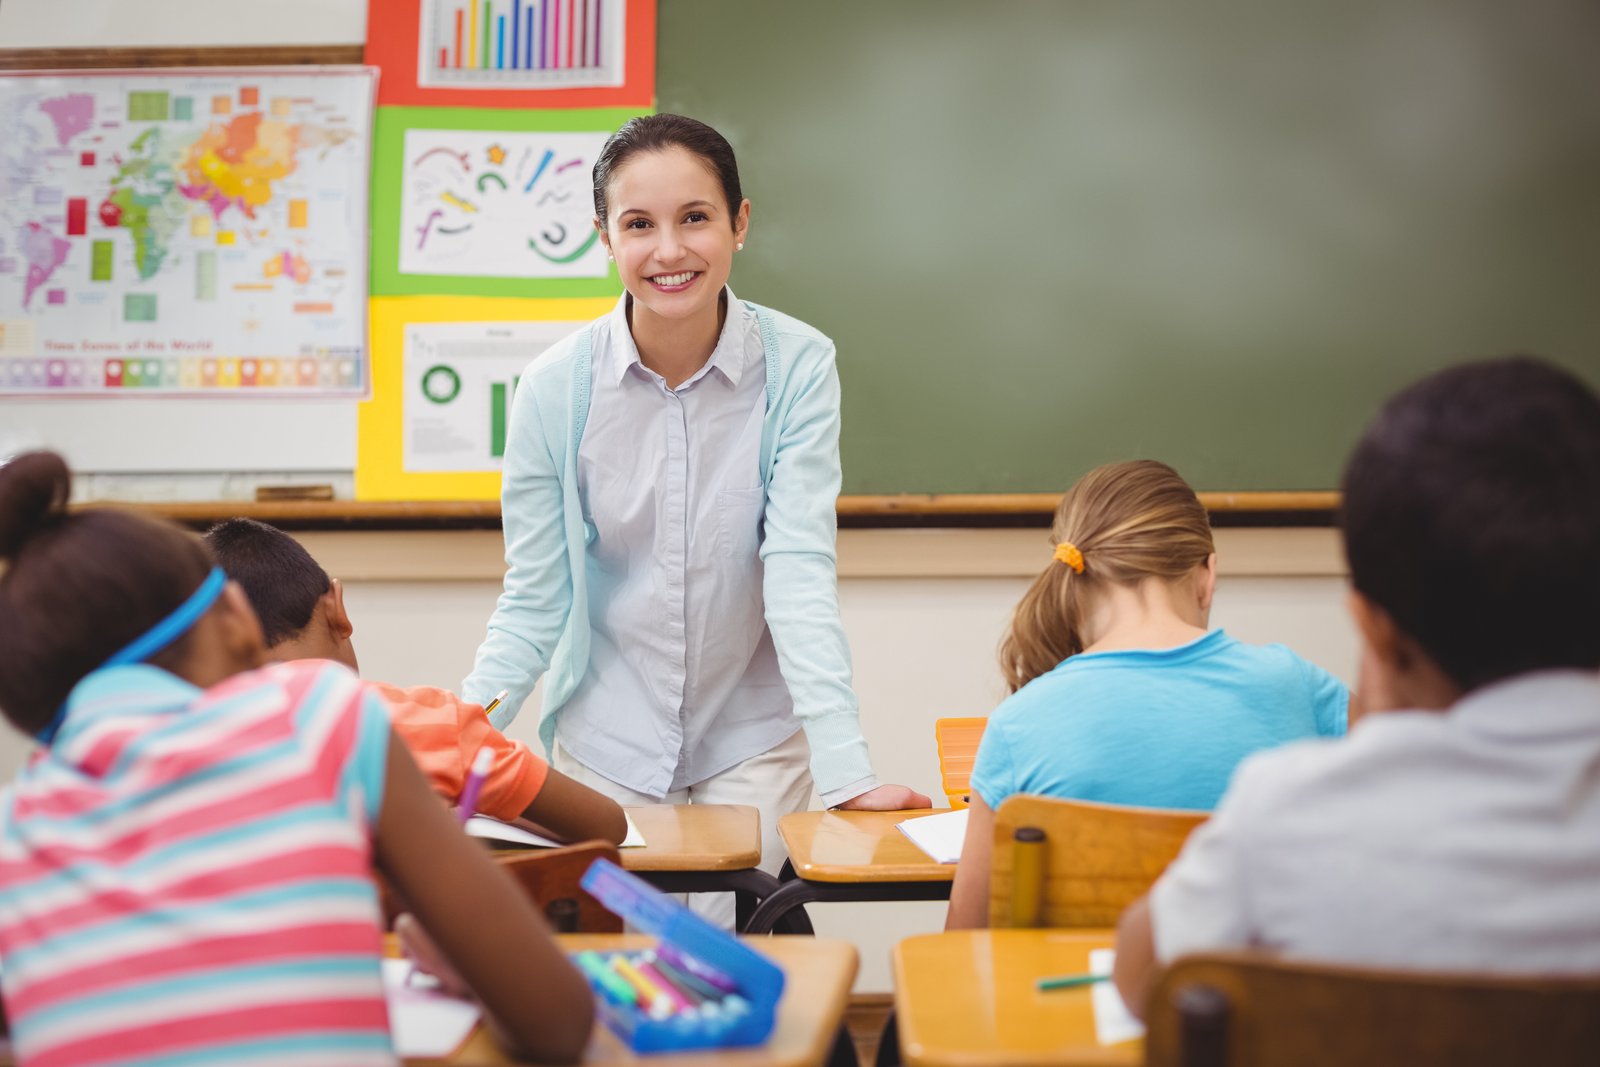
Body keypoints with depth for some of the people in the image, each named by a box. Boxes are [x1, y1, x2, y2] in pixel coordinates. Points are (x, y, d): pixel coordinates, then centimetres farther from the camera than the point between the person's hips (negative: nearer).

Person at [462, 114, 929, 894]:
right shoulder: (554, 388, -10)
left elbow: (800, 570, -18)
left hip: (756, 741, -1)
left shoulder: (798, 368, -13)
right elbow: (533, 605, -4)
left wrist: (847, 775, -26)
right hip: (603, 748, 1)